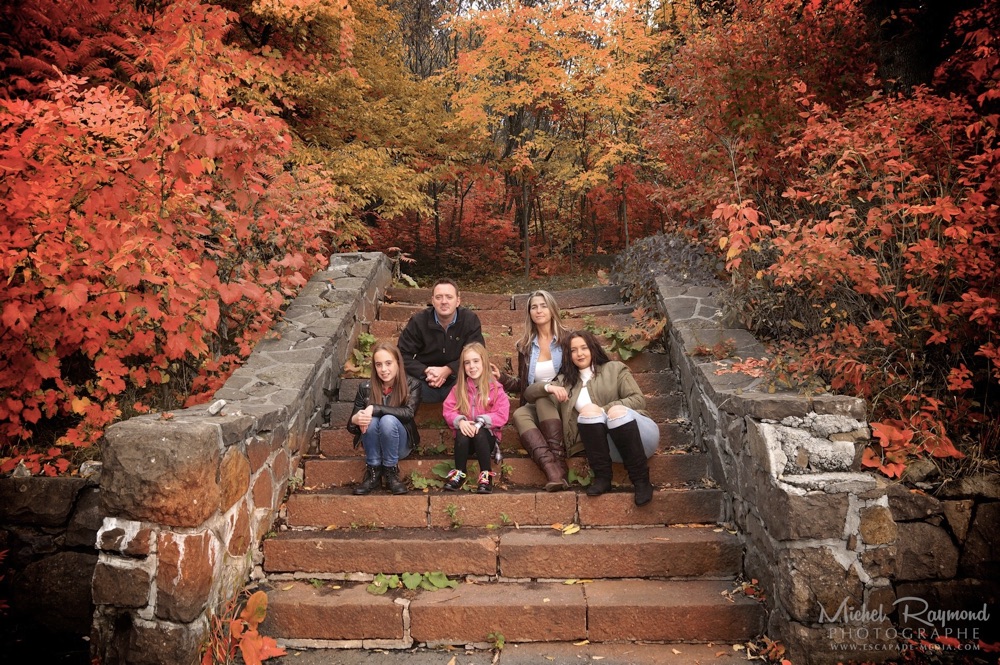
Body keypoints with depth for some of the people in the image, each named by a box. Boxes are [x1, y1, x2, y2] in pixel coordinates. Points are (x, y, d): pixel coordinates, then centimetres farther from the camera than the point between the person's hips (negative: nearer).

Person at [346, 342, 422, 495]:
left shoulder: (411, 385, -12)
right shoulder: (366, 388, -8)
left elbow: (409, 413, -31)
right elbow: (351, 426, -8)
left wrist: (374, 409, -36)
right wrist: (356, 419, -33)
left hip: (400, 445, -2)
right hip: (374, 447, 2)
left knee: (388, 420, -32)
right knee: (371, 421, -30)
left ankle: (391, 473, -18)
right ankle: (373, 473, -17)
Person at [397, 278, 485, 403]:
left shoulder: (471, 320, -2)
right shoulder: (418, 321, -3)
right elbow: (403, 355, -3)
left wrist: (447, 370, -20)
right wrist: (426, 371, -20)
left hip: (457, 381, 1)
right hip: (424, 383, 0)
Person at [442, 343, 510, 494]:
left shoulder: (495, 388, -4)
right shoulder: (458, 388, 4)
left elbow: (502, 415, -12)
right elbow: (448, 409, -3)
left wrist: (480, 423, -25)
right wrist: (460, 421, -24)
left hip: (487, 435, -2)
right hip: (465, 433, 2)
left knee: (479, 433, -34)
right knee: (462, 434, -31)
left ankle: (486, 474, -21)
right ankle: (459, 474, -16)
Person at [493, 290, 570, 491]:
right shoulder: (525, 345, 13)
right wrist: (502, 378, 2)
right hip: (535, 406, 2)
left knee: (544, 396, -35)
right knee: (519, 415, -32)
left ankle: (559, 463, -44)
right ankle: (551, 468, -53)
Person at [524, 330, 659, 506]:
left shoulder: (615, 368, 16)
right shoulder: (566, 381, 24)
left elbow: (639, 399, 2)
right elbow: (529, 393, 18)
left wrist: (604, 410, -12)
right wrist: (548, 387, -5)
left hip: (640, 435, -1)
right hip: (611, 446, 1)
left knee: (617, 411, -33)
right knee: (588, 410, -26)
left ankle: (641, 480, -28)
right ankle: (602, 477, -25)